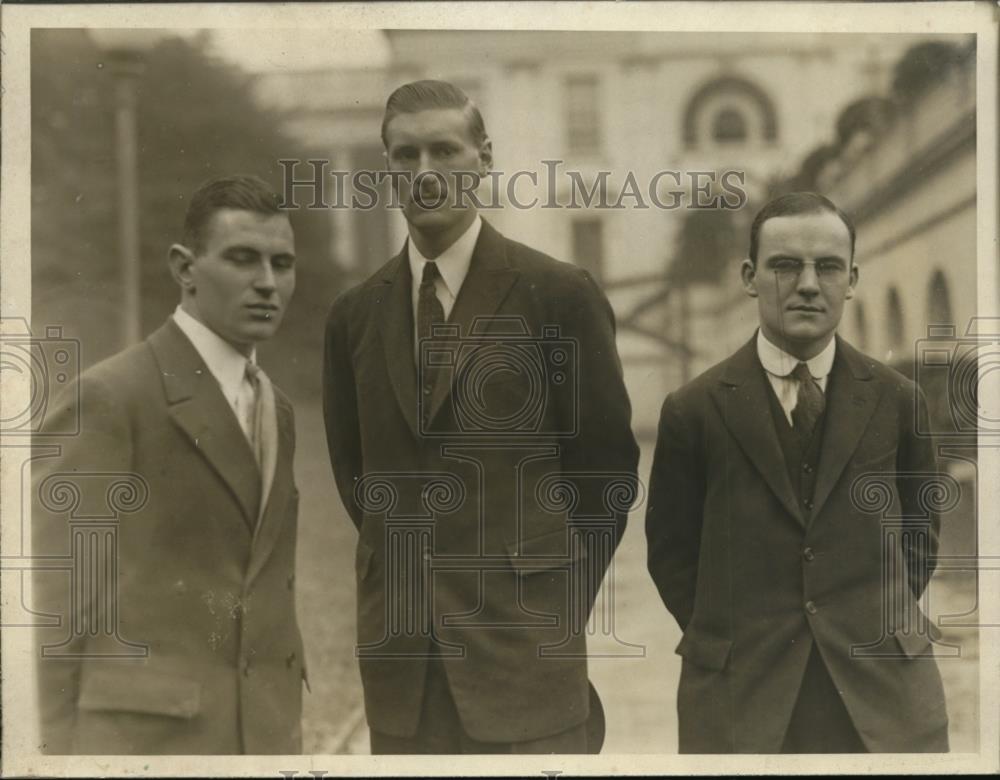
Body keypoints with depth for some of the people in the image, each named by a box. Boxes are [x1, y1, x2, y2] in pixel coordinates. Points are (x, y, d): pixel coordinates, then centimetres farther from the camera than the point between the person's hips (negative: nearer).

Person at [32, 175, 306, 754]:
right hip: (142, 738, -7)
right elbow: (63, 601, -9)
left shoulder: (275, 409, 15)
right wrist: (64, 751, -11)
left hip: (262, 737, 7)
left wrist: (286, 733, 16)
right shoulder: (108, 399, -9)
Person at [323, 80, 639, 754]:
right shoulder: (354, 314, 8)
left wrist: (560, 598, 6)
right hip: (399, 657, 4)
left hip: (523, 649, -3)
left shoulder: (558, 293, -4)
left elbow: (608, 460, 1)